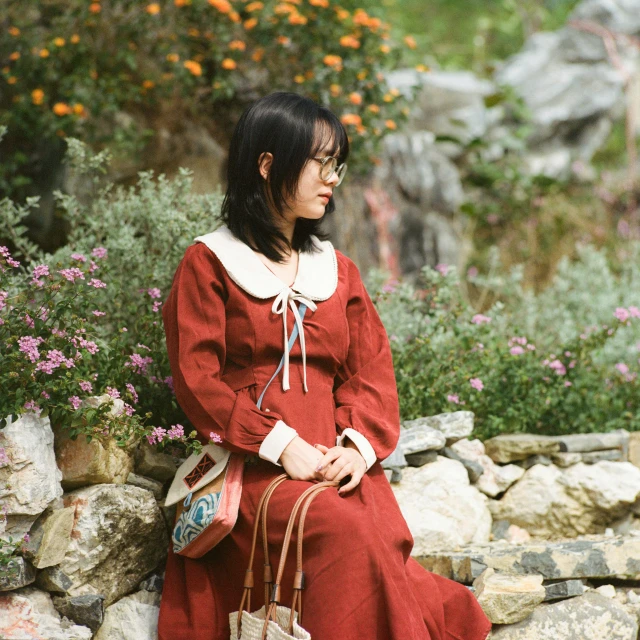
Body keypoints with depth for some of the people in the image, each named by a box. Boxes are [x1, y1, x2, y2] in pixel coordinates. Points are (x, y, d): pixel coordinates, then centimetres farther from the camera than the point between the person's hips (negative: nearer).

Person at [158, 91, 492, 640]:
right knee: (348, 536, -33)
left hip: (338, 461, 4)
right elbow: (197, 378, -3)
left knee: (389, 541, -29)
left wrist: (359, 445, -8)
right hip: (253, 465, -4)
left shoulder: (337, 269, 22)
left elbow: (372, 371, 13)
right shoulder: (209, 263, 7)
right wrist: (280, 444, -13)